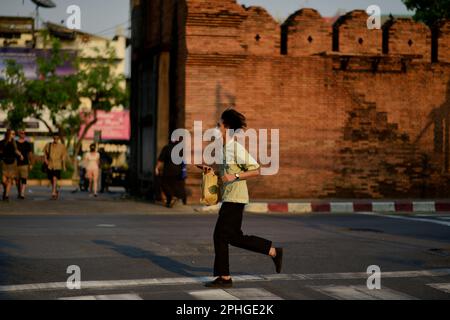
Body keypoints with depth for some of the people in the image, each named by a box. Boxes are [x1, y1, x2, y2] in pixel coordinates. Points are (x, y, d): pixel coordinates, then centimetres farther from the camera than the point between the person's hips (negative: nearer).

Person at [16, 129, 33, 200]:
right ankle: (19, 193, 21)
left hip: (25, 164, -1)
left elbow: (30, 154, 8)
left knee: (24, 179, -13)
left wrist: (30, 164, 2)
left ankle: (22, 193, -19)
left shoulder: (28, 144, 7)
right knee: (17, 180, 6)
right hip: (16, 164, 1)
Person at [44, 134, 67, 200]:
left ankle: (53, 193, -24)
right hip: (49, 165, 3)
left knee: (55, 178, -19)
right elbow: (45, 153, 15)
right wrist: (45, 159, -2)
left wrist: (64, 166, 5)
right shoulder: (48, 145, 5)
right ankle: (56, 191, 34)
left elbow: (64, 156, 5)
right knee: (51, 180, 12)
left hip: (57, 166, -3)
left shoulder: (62, 146, 1)